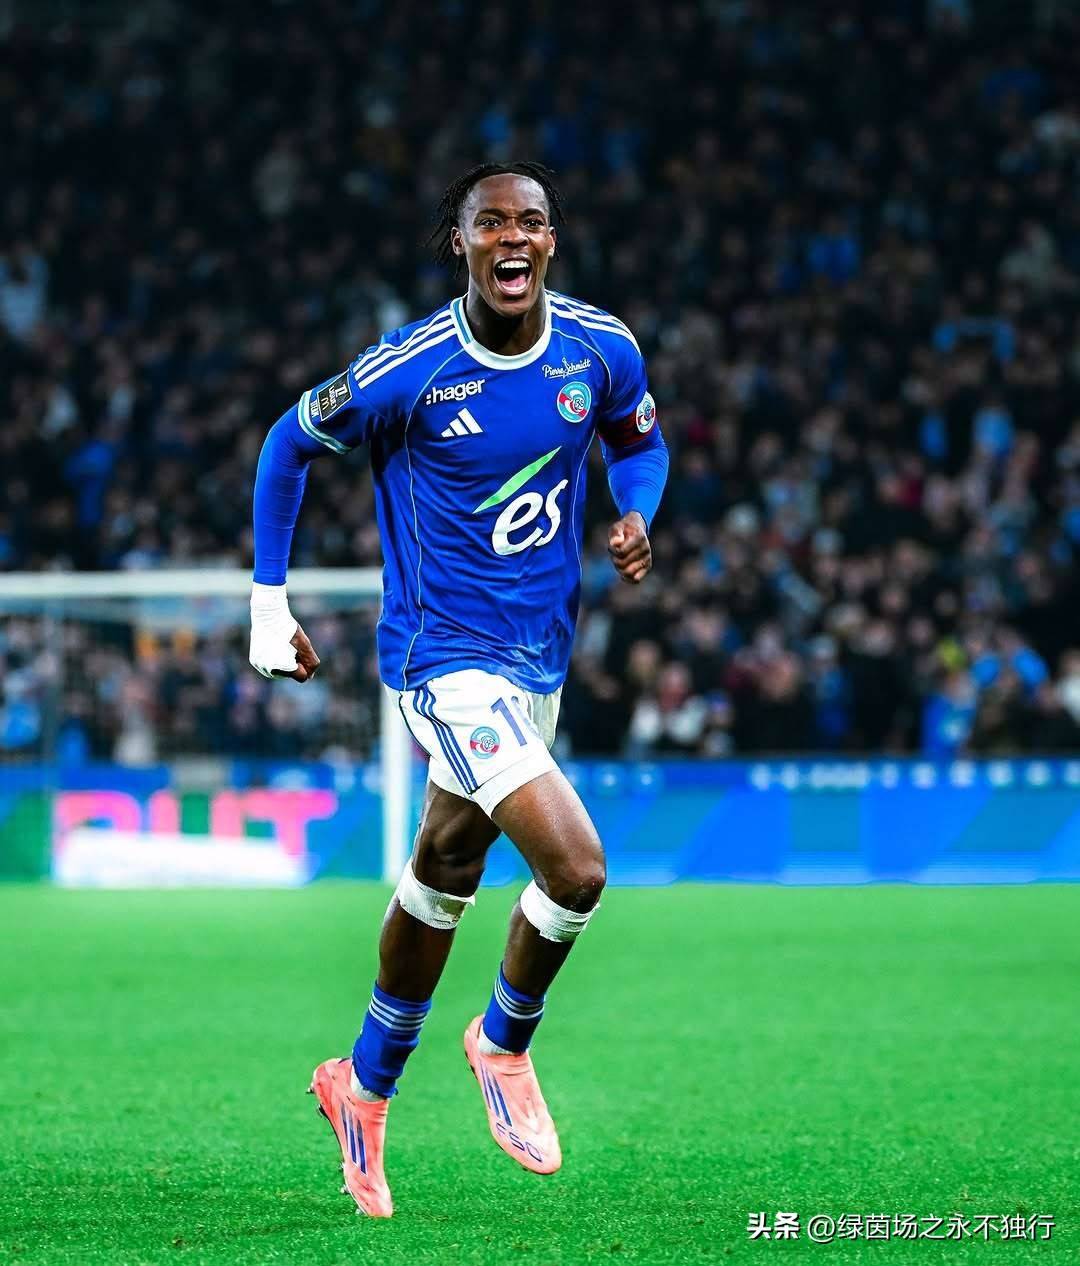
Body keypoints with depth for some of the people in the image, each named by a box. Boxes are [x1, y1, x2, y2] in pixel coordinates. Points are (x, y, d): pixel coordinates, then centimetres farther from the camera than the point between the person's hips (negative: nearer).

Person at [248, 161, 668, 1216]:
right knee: (576, 868, -20)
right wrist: (268, 604, -1)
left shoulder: (601, 350, -5)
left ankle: (364, 1086, 40)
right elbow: (290, 442, -1)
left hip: (539, 655, 6)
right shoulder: (404, 371, -18)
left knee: (444, 874, 21)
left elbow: (638, 442, 15)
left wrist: (636, 517, -7)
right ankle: (504, 1043, 8)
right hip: (445, 657, -6)